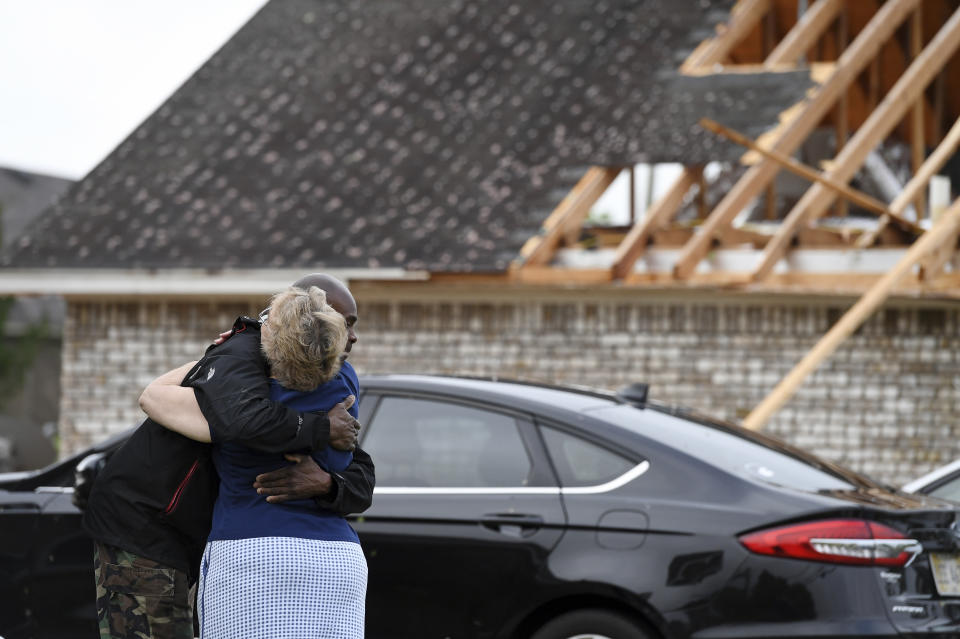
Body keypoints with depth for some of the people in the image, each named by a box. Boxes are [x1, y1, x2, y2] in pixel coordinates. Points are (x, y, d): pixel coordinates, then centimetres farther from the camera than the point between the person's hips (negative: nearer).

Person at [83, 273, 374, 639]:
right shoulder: (241, 355, -20)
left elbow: (360, 488, -5)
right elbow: (241, 417, -45)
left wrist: (323, 483, -30)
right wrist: (323, 430, -29)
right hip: (137, 526, -10)